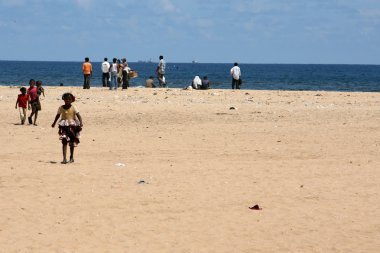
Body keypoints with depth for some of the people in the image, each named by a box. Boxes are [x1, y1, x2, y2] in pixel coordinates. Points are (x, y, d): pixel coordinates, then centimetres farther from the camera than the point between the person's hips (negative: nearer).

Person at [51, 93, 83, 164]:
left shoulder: (73, 108, -5)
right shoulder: (61, 108, 0)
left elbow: (78, 116, -11)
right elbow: (58, 116, 16)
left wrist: (81, 123, -26)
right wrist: (54, 123, 26)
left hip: (72, 127, 0)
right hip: (64, 127, 0)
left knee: (72, 142, 13)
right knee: (64, 142, -11)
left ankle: (71, 157, 31)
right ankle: (64, 158, -15)